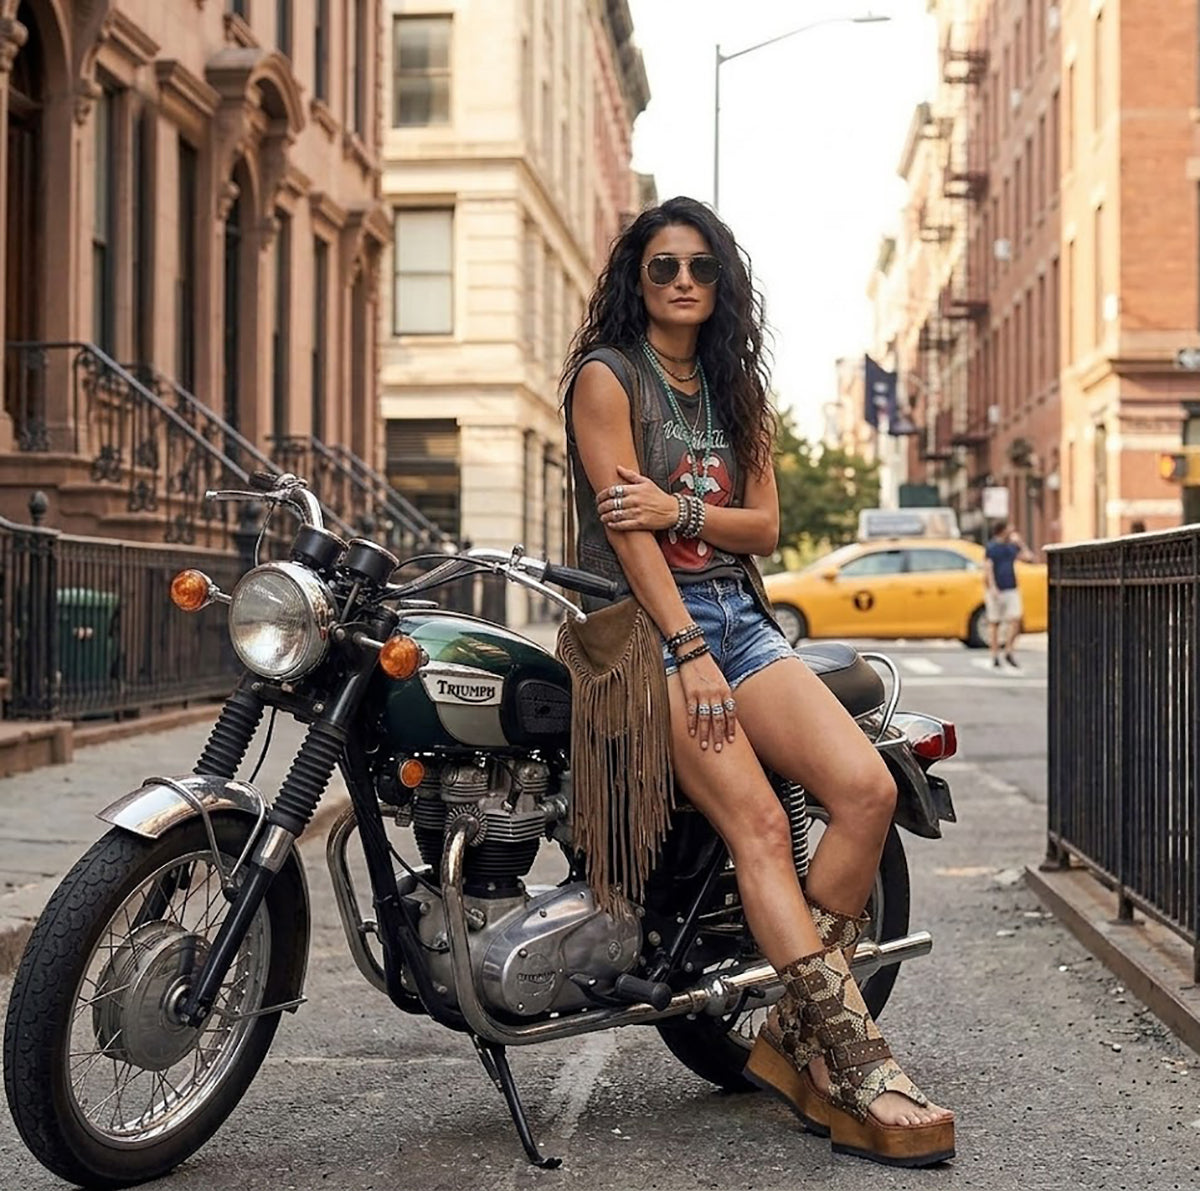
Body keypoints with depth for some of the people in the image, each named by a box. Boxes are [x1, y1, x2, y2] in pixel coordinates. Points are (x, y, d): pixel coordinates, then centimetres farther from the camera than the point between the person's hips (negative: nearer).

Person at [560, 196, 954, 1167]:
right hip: (643, 620, -6)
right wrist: (689, 654, -18)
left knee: (867, 788, -17)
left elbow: (765, 524, 12)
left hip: (738, 616, 6)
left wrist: (680, 510, -10)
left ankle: (793, 1038, -8)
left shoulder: (734, 387, 20)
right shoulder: (607, 375, 1)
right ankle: (858, 1069, -25)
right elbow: (624, 526, -10)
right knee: (760, 827, -23)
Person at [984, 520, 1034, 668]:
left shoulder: (1012, 547, 14)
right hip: (996, 591, -5)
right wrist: (992, 588, -20)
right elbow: (987, 568, -10)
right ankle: (995, 657, 6)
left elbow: (1029, 557, 17)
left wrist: (1019, 542, 13)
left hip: (1012, 590, 5)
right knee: (994, 623, 1)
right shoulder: (990, 547, -3)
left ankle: (1008, 652, 3)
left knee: (1015, 620, -8)